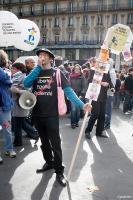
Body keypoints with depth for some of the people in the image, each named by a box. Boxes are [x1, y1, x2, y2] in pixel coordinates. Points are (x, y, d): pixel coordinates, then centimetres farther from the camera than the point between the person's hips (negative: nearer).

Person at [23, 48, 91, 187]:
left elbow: (68, 90, -10)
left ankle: (59, 171, 16)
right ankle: (49, 162, 38)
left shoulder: (57, 73, -2)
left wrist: (81, 104, -22)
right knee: (44, 142, 19)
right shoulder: (35, 72, 9)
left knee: (55, 143, 2)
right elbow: (25, 84, -10)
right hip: (37, 114, 4)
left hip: (51, 114, -4)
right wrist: (38, 67, -13)